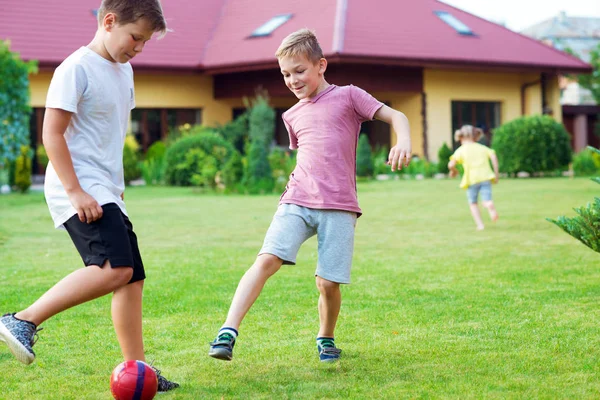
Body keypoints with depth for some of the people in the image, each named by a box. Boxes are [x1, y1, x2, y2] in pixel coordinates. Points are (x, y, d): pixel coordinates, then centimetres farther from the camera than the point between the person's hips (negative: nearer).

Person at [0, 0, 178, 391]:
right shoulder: (77, 69, -11)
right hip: (79, 191, -9)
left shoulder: (124, 71, 16)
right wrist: (76, 191, -21)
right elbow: (52, 133, -15)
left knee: (132, 278, 8)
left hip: (107, 194, 9)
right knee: (115, 268, -25)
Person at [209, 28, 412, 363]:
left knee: (328, 283, -7)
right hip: (297, 202, 3)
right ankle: (228, 333, -24)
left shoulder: (348, 96, 5)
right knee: (266, 260, -18)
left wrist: (404, 142, -19)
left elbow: (395, 116, 0)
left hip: (338, 207, -3)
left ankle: (326, 338, 22)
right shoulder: (293, 116, 20)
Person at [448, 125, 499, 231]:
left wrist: (453, 170, 18)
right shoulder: (483, 148, 16)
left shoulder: (460, 150, 7)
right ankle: (491, 207, -41)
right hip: (485, 177, 2)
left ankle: (480, 224, 8)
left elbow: (451, 164, -4)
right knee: (487, 200, -5)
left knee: (473, 203, 16)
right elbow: (493, 157, 2)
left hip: (472, 179, -1)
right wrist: (496, 173, 7)